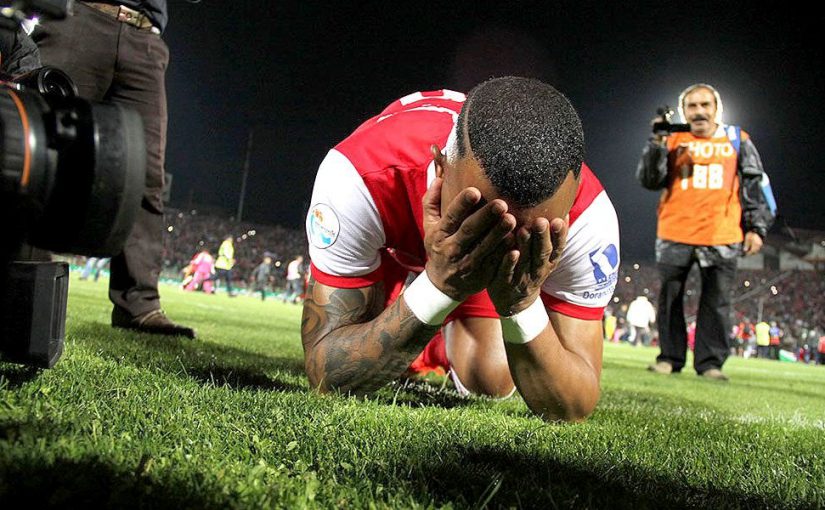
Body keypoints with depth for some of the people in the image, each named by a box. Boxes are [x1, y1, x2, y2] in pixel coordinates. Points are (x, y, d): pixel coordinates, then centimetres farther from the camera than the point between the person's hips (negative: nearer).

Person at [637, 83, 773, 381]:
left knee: (716, 302, 1)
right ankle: (670, 358, 15)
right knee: (670, 299, 5)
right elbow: (648, 180, -2)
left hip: (721, 237, 0)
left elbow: (754, 187, 12)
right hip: (675, 236, 0)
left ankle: (710, 362, 10)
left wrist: (756, 228, 5)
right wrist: (657, 143, -13)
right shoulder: (673, 141, 9)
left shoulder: (737, 141, 11)